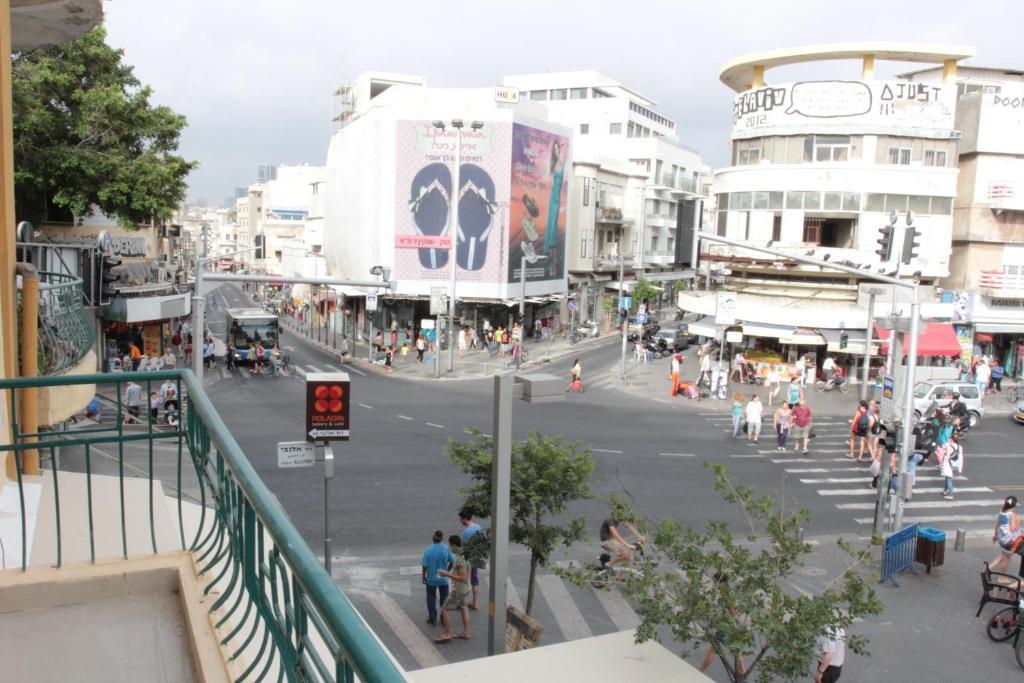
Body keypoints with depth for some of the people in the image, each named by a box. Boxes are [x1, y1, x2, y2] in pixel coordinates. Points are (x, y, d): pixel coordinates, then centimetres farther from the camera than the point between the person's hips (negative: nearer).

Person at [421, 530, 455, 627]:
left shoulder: (428, 550, -19)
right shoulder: (446, 549, -14)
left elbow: (424, 566, -14)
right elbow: (452, 562, -5)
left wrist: (423, 576, 2)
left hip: (431, 579, -1)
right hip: (443, 579, 1)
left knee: (431, 599, 16)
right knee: (444, 599, 18)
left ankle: (432, 619, 24)